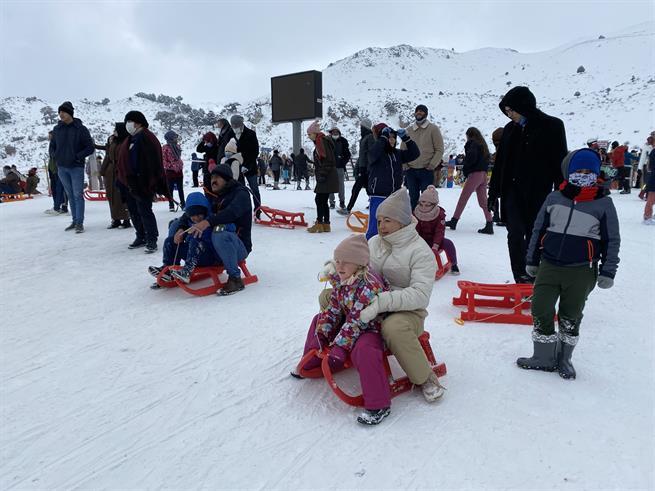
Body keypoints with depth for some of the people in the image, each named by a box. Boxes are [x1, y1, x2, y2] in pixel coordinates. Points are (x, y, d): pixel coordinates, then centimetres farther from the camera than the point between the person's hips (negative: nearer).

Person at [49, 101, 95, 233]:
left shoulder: (81, 129, -4)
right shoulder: (57, 129, 8)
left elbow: (90, 148, -4)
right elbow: (51, 147, 18)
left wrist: (78, 156, -14)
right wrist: (55, 155, -2)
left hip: (76, 167, -5)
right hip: (61, 168, 5)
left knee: (78, 195, -6)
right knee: (70, 195, 11)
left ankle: (79, 223, -3)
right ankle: (75, 220, 18)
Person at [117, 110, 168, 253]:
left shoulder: (147, 138, -11)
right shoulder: (130, 139, 18)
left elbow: (153, 162, -18)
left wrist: (152, 184, -22)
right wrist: (123, 179, 19)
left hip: (142, 183, -10)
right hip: (130, 183, 10)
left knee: (144, 210, -8)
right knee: (133, 211, 13)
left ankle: (152, 240, 1)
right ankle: (141, 237, 25)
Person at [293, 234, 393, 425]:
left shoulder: (369, 285, -31)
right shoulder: (340, 280, -4)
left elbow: (357, 322, -30)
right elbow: (332, 309, 2)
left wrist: (339, 346, -27)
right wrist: (321, 334, -8)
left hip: (372, 329, -9)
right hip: (349, 325, 9)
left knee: (364, 349, -36)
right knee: (320, 320, 12)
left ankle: (378, 405, -27)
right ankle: (310, 364, 27)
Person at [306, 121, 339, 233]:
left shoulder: (323, 141, -12)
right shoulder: (319, 142, 19)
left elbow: (327, 160, -20)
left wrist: (322, 175, -20)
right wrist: (319, 174, 20)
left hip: (327, 178, -10)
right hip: (325, 177, 10)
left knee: (319, 199, -8)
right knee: (323, 201, 11)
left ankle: (319, 224, -4)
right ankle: (326, 225, 15)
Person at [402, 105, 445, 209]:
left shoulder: (433, 128, 1)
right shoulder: (409, 130, 11)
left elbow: (439, 149, -2)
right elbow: (403, 150, 14)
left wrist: (432, 165, -12)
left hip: (427, 171, -3)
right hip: (411, 171, 4)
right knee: (413, 197, 9)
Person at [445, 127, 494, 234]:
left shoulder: (473, 144, -7)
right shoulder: (483, 145, 18)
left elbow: (471, 157, -21)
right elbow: (487, 160, 17)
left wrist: (465, 168, -5)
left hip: (475, 174, -8)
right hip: (483, 174, 8)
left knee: (463, 199, 0)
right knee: (483, 201, 7)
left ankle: (454, 221, 6)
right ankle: (489, 225, 2)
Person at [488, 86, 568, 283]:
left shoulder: (552, 126, -3)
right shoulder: (510, 129, 11)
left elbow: (560, 162, -3)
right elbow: (500, 162, 14)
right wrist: (493, 192, 13)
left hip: (538, 192, -3)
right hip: (512, 191, 4)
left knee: (534, 235, 3)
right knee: (515, 234, -5)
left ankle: (532, 277, 16)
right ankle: (521, 278, 1)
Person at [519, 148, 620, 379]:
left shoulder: (603, 203, -2)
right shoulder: (554, 198, 3)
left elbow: (612, 240, 3)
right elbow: (538, 230, 11)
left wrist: (607, 271, -1)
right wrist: (532, 260, 12)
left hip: (581, 272, -2)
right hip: (549, 266, 2)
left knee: (570, 317, 10)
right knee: (540, 311, 0)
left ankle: (564, 359, 29)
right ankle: (544, 357, 17)